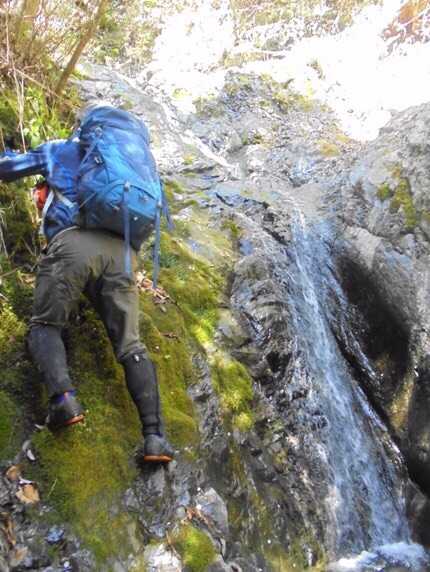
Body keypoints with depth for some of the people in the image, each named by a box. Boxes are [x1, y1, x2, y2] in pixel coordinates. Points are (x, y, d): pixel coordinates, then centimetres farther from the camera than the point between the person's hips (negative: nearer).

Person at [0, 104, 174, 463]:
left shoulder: (60, 149, 25)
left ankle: (63, 396, -18)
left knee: (45, 325, 10)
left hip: (74, 242, -3)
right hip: (121, 251, 3)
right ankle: (155, 435, -10)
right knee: (130, 344, 4)